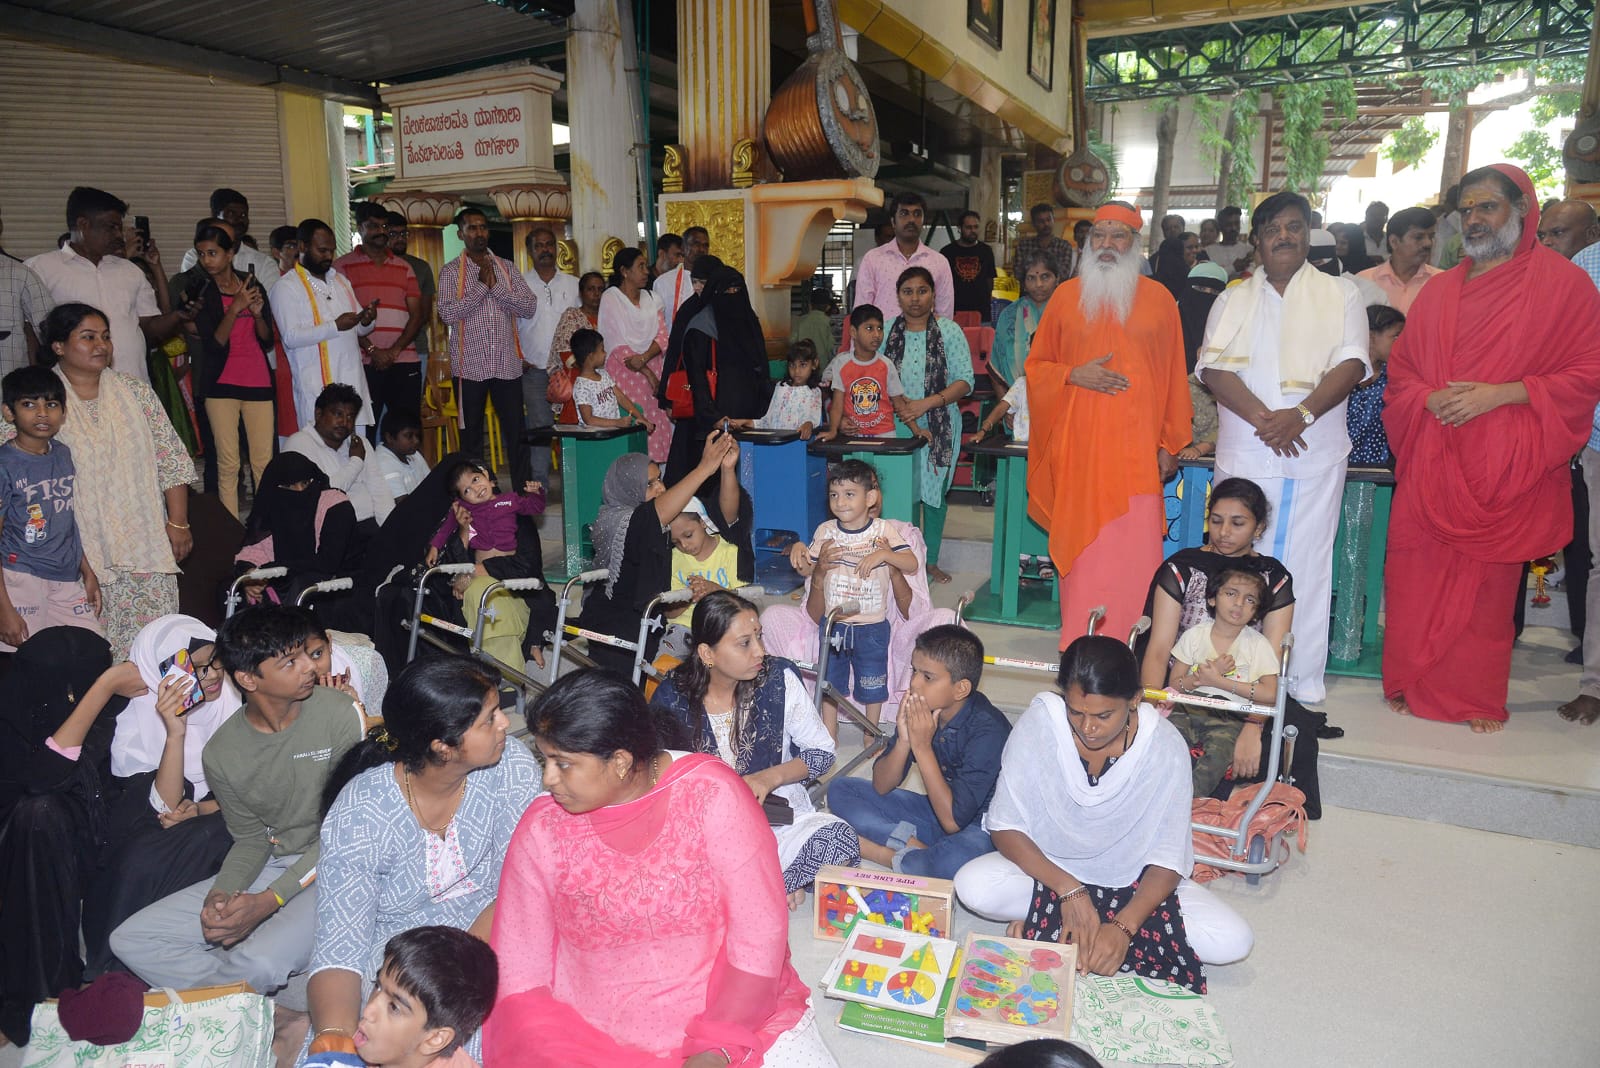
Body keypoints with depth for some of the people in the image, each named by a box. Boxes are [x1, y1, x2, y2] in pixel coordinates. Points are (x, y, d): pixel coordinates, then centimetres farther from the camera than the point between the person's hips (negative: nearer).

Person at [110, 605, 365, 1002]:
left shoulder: (338, 714, -16)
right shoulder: (222, 753, -2)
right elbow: (252, 839, 6)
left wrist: (269, 900, -21)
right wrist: (222, 893, -17)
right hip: (270, 865, 6)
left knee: (261, 962, -32)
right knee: (130, 940, -3)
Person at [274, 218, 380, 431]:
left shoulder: (341, 281, 19)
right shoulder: (288, 286, -2)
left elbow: (358, 329, 23)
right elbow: (291, 337, -13)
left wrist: (366, 321, -1)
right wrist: (335, 326, -20)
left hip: (352, 380, 6)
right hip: (316, 387, -6)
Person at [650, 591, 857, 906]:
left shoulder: (779, 677, -8)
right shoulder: (671, 698, -9)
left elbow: (822, 752, 1)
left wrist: (769, 778, -17)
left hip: (777, 810, 0)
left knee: (839, 838, -30)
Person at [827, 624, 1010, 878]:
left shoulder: (988, 730, -26)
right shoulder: (920, 710, -10)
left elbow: (953, 821, -29)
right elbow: (881, 787, -4)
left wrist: (923, 747, -29)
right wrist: (903, 741, -23)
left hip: (978, 826, -6)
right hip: (935, 809, 7)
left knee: (955, 859, -41)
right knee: (840, 791, -3)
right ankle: (912, 843, -16)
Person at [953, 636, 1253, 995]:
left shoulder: (1165, 746, -21)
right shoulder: (1039, 723, -22)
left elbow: (1168, 859, -16)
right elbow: (1005, 826, -17)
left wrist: (1123, 927, -31)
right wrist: (1069, 891, -28)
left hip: (1135, 882, 2)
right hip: (1048, 867, -1)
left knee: (1234, 940, -22)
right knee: (972, 885, -30)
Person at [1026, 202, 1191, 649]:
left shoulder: (1158, 298, 8)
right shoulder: (1067, 296, 9)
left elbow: (1174, 376, 9)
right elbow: (1036, 365, 13)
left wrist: (1171, 444, 5)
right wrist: (1074, 375, -7)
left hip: (1136, 445, 0)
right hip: (1078, 445, 1)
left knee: (1133, 552, -5)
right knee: (1080, 549, 2)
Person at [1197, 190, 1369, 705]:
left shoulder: (1341, 295, 11)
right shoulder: (1232, 299, 13)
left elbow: (1351, 363, -3)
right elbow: (1214, 368, -1)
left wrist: (1301, 414, -19)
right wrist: (1263, 418, -16)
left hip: (1315, 454, -1)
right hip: (1244, 452, 1)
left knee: (1307, 565, 1)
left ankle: (1305, 681, 10)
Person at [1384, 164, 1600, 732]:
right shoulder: (1439, 290, 14)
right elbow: (1400, 367, 16)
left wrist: (1500, 394, -15)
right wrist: (1430, 398, -6)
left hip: (1505, 468, -3)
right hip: (1431, 464, 4)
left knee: (1488, 583, 2)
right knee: (1417, 576, 2)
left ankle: (1477, 697, 17)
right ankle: (1413, 684, 17)